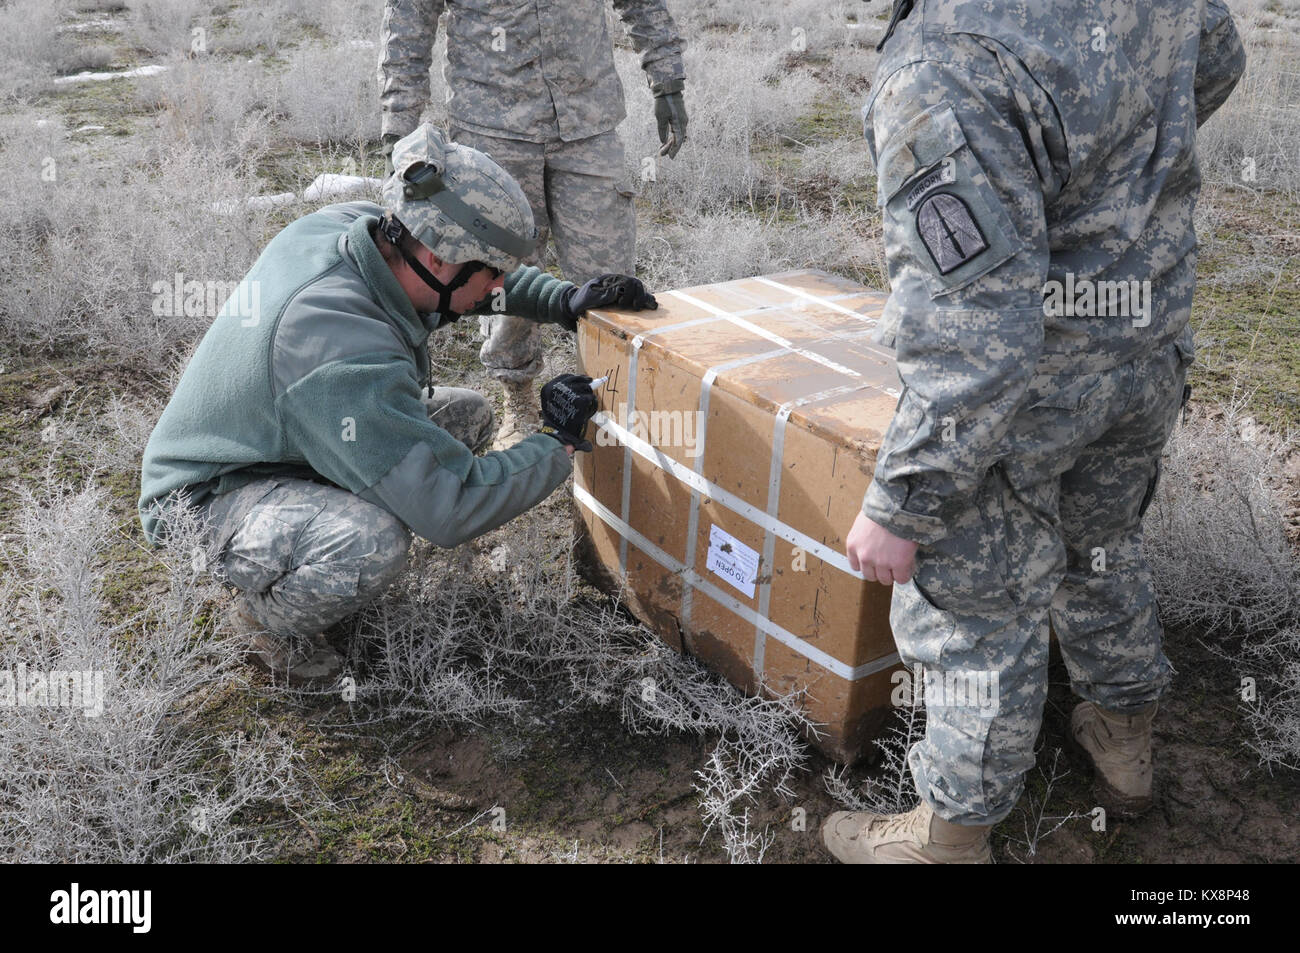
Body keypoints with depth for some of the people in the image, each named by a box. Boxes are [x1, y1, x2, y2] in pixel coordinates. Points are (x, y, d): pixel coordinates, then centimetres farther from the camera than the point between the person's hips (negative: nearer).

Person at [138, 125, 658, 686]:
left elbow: (466, 274, 10)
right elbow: (451, 508, -36)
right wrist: (559, 442, -21)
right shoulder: (347, 354, -38)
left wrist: (564, 301, -4)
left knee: (467, 415, 4)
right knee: (371, 543, -39)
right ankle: (270, 621, -4)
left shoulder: (352, 225, -12)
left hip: (276, 443, 10)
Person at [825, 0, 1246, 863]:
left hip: (1027, 377, -8)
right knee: (1101, 545, 29)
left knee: (975, 608, 10)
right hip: (1147, 341, 8)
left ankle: (951, 838, 30)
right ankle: (1125, 744, 52)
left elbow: (975, 344, -33)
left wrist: (899, 507, -22)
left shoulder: (943, 70, -34)